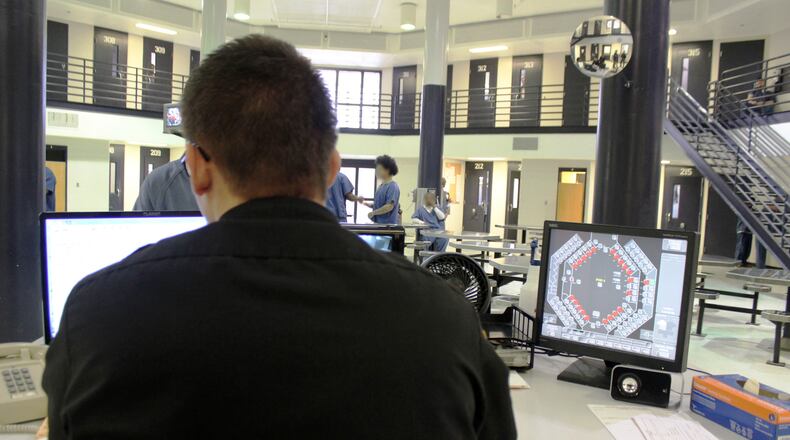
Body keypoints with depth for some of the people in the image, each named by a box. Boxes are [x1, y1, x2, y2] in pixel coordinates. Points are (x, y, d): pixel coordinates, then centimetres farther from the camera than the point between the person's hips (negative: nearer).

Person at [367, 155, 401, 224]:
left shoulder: (393, 187, -13)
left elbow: (389, 206, -21)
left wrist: (373, 212, -14)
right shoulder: (381, 186, 15)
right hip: (378, 224, 9)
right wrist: (369, 204, 5)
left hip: (388, 224, -9)